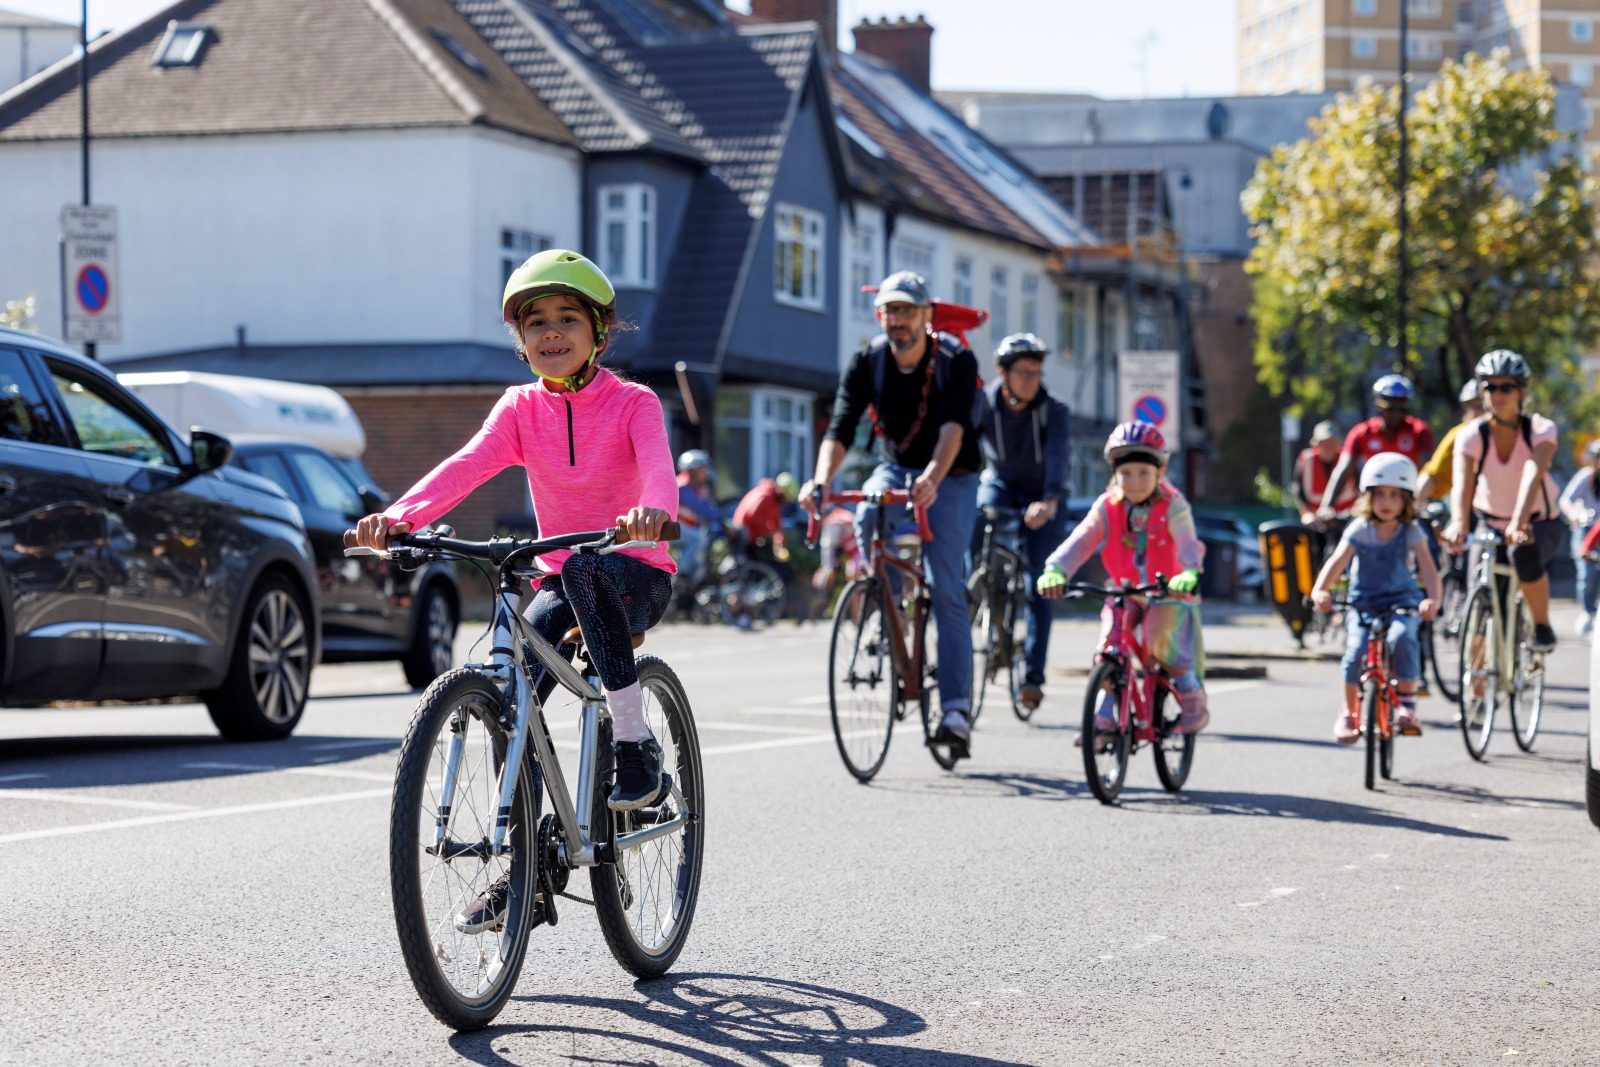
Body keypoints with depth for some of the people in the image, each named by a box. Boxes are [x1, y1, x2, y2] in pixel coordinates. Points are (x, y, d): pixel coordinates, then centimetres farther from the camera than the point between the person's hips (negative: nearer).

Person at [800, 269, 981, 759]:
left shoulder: (956, 360, -18)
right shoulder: (867, 362, -10)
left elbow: (953, 427, -33)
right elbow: (841, 427, -21)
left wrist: (932, 479, -51)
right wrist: (821, 480, -40)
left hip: (949, 477, -3)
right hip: (895, 468, 3)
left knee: (946, 590, -15)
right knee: (865, 522, -31)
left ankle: (956, 708, -15)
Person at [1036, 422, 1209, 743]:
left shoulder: (1172, 507, -15)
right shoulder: (1107, 508, -8)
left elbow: (1188, 543, -31)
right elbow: (1082, 540, -21)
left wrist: (1190, 573, -54)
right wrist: (1056, 569, -40)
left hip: (1169, 595, -3)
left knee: (1160, 642, -24)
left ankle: (1193, 697, 2)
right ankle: (1103, 717, -8)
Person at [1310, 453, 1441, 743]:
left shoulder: (1411, 532, -3)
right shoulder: (1359, 530, -3)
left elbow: (1428, 568, -15)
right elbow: (1337, 561, -16)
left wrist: (1433, 599, -35)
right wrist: (1320, 590, -36)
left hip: (1402, 603, -1)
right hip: (1362, 605, 1)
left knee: (1402, 638, -33)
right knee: (1356, 649, -25)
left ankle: (1407, 704, -17)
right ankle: (1349, 712, -4)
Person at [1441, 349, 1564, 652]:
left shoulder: (1541, 430, -20)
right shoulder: (1472, 434, -17)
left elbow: (1533, 475, -37)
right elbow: (1462, 482, -34)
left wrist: (1519, 522, -55)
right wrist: (1458, 523, -54)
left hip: (1539, 522, -2)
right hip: (1488, 521, 2)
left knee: (1524, 552, -35)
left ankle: (1542, 626, -14)